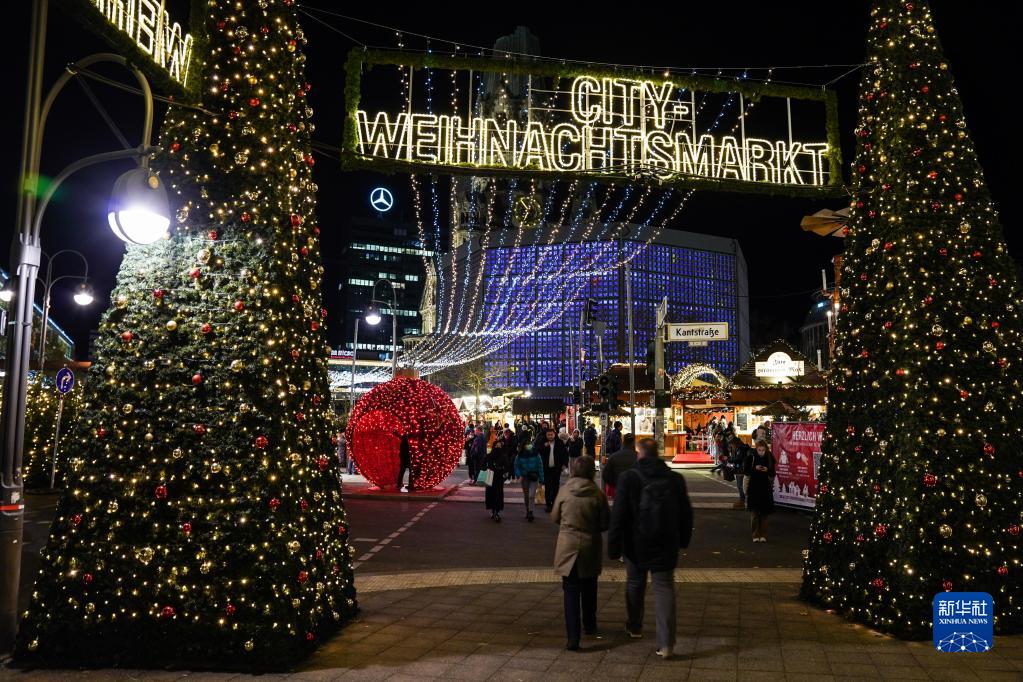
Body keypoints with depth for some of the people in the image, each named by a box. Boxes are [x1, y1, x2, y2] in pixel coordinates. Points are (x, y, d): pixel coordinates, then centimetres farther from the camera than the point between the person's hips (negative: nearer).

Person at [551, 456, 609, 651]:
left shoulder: (564, 492, -9)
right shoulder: (597, 494, -10)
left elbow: (555, 517, 3)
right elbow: (605, 523, -4)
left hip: (568, 548, -1)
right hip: (590, 548, 1)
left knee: (571, 592, 2)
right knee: (589, 590, 21)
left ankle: (573, 637, -7)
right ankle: (590, 626, 38)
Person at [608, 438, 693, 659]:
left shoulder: (628, 478, -13)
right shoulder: (675, 479, -2)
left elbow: (618, 515, -14)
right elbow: (686, 514, 7)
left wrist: (613, 546, -7)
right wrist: (683, 539, 19)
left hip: (636, 545, -1)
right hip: (666, 545, 1)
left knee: (635, 584, 20)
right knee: (664, 588, 4)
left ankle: (635, 626, 38)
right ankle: (666, 643, -3)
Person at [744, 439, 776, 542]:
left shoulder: (769, 458, 1)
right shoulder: (751, 457, -3)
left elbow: (773, 474, 5)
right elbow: (745, 471, -2)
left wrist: (767, 470, -15)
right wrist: (755, 469, -18)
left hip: (765, 488, 1)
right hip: (753, 488, -1)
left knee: (764, 512, 4)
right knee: (754, 512, -2)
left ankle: (763, 535, 11)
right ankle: (755, 535, 2)